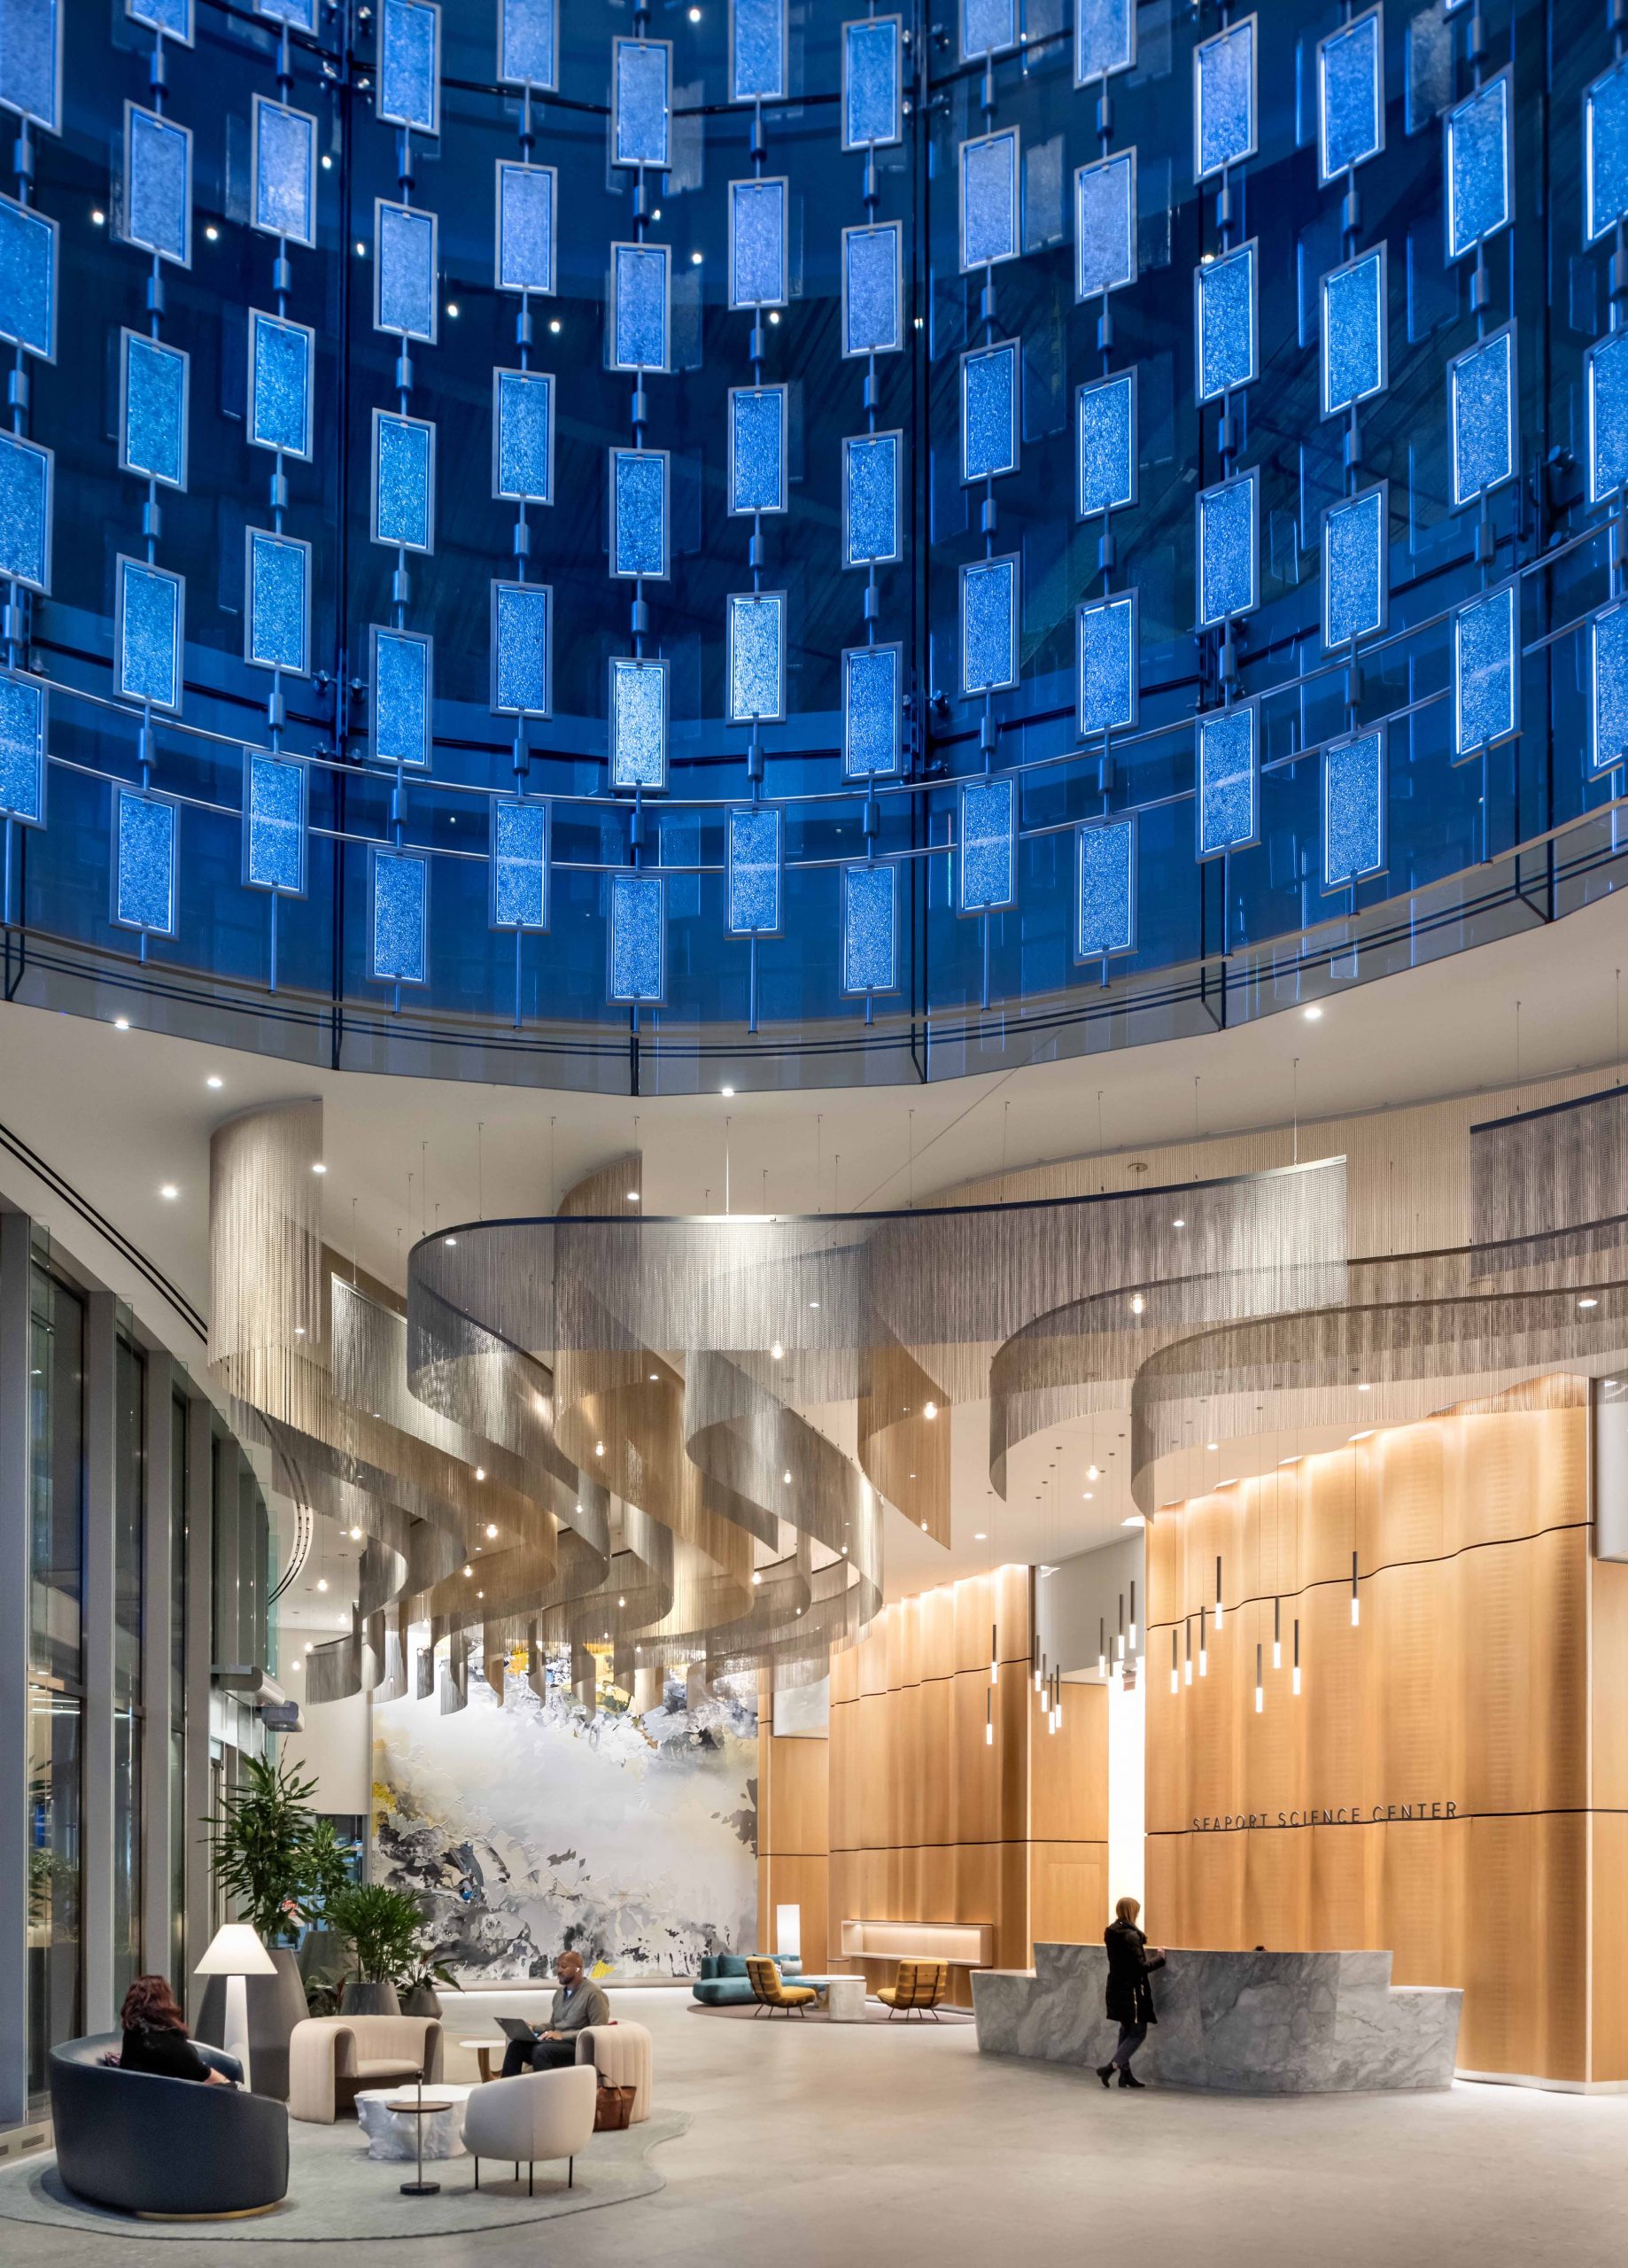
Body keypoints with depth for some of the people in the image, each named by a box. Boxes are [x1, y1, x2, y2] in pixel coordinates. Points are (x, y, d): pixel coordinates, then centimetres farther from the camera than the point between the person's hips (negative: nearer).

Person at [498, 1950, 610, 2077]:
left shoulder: (593, 1994, -8)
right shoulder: (560, 1993, 19)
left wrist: (563, 2035, -19)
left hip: (578, 2046, -8)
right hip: (556, 2042, 8)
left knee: (541, 2050, -35)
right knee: (516, 2045, -14)